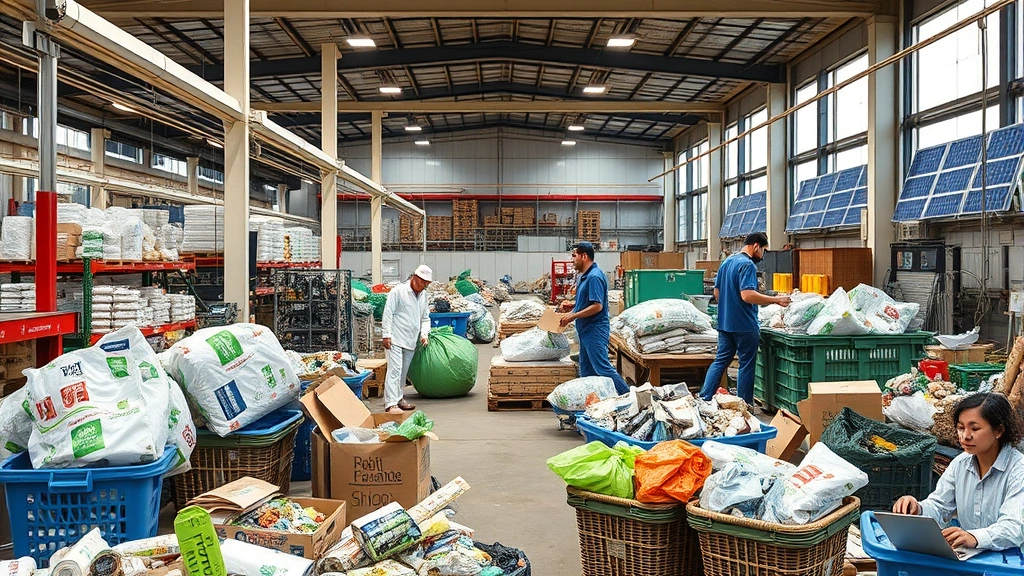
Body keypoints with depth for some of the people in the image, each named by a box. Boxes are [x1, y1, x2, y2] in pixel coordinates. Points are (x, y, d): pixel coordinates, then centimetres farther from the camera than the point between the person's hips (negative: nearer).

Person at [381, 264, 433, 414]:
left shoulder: (423, 295, 14)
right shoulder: (398, 291, -6)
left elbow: (425, 317, 22)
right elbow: (388, 314, -8)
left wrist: (424, 333, 5)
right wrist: (386, 335, -12)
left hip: (411, 341, 7)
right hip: (396, 339, -7)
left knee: (404, 372, 13)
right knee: (394, 370, -13)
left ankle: (399, 399, 25)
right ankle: (391, 404, -17)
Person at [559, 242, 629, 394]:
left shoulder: (594, 277, -18)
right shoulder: (584, 276, 14)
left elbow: (597, 306, -24)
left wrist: (573, 316, -19)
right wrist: (569, 315, 9)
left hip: (595, 331, -10)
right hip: (586, 331, 10)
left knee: (602, 368, -9)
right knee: (586, 371, 12)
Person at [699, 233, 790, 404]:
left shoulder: (726, 262, 13)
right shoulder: (748, 265, -15)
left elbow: (716, 292, 18)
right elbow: (747, 295, -26)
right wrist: (776, 300, -21)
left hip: (724, 323, 8)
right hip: (745, 325, -8)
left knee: (720, 360, 11)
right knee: (747, 365, 3)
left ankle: (703, 398, 6)